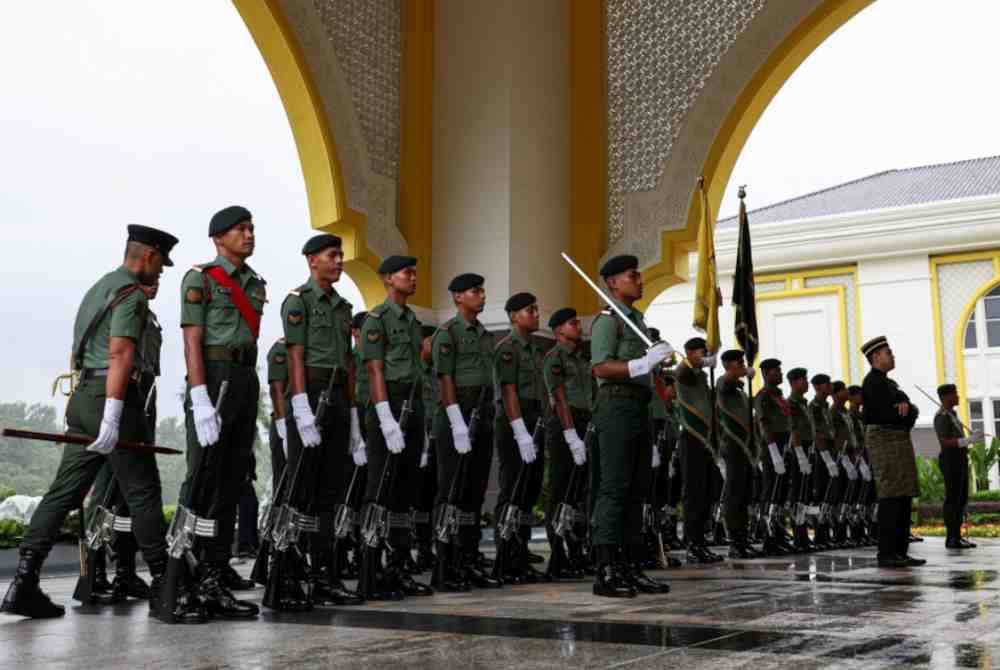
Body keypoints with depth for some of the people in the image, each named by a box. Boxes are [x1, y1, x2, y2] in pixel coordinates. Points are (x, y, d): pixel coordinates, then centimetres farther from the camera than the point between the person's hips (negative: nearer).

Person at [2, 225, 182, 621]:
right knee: (143, 493, -4)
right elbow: (120, 354, -20)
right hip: (112, 397, -9)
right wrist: (112, 416, -27)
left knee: (64, 492, 6)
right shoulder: (131, 293, -9)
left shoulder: (99, 287, 22)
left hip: (83, 396, 9)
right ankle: (163, 590, 1)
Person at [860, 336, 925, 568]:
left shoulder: (887, 383, 22)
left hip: (899, 442, 10)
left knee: (904, 498, 7)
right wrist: (905, 413, 0)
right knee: (891, 497, -12)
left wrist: (907, 407, -10)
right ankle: (886, 554, -11)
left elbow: (912, 411, 13)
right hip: (885, 440, -10)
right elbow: (888, 412, -19)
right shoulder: (873, 381, -9)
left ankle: (900, 552, 9)